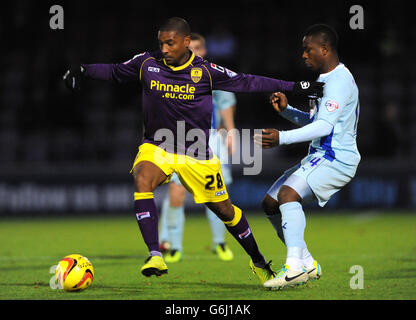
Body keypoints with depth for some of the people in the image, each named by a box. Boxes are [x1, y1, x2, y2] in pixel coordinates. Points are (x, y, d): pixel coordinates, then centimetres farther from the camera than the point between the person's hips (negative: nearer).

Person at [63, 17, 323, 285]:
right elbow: (114, 72, 11)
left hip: (196, 154, 0)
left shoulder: (206, 71, -9)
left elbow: (246, 83, -3)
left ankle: (258, 262, 32)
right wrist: (82, 70, -5)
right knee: (142, 180, -32)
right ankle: (155, 257, -36)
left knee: (224, 209, 7)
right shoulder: (147, 64, -4)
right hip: (156, 147, 0)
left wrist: (295, 87, -4)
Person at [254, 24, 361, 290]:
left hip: (336, 159, -11)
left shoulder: (339, 81, -15)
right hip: (320, 157, 11)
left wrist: (282, 138, -33)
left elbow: (325, 126, -25)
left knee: (288, 193, -30)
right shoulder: (326, 79, 19)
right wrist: (286, 110, 9)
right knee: (270, 203, 8)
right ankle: (308, 264, 12)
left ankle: (295, 266, -37)